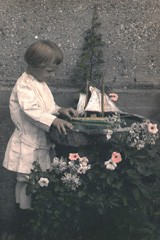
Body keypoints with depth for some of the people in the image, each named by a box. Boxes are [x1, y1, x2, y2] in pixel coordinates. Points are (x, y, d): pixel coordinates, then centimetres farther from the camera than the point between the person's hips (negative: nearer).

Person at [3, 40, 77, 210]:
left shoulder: (40, 82, 8)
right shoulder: (24, 86, -22)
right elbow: (32, 111, -34)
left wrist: (60, 110, 1)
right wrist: (54, 121, -44)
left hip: (41, 140, 9)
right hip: (28, 144, -9)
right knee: (26, 180, 3)